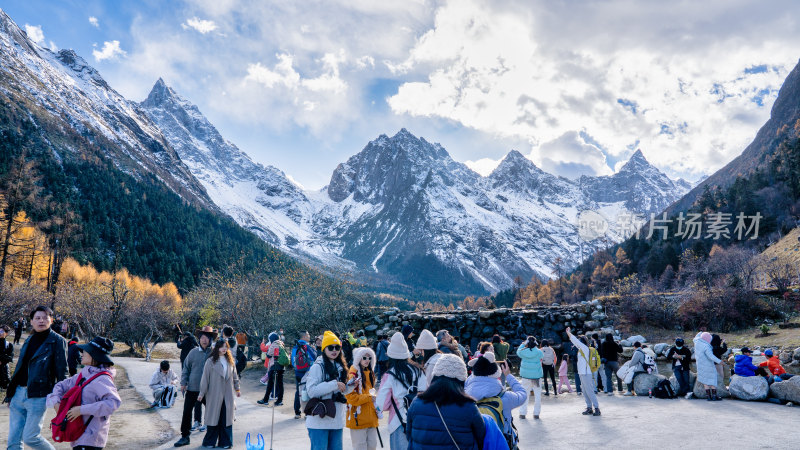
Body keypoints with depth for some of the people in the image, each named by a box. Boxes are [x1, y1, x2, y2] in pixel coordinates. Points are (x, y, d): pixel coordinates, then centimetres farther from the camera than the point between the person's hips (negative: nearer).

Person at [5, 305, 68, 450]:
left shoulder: (57, 341, -6)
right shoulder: (29, 340, 13)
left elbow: (62, 372, -9)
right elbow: (20, 367, 20)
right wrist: (10, 392, 18)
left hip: (38, 396, -7)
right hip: (18, 393, 7)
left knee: (30, 437, -4)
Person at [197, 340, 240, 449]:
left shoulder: (230, 360, 7)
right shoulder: (210, 361, -6)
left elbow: (234, 375, 15)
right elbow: (205, 377, -5)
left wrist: (237, 389, 18)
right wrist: (202, 393, -5)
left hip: (227, 395, 3)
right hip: (214, 394, -3)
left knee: (226, 418, 6)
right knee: (214, 417, 3)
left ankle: (225, 442, 15)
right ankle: (210, 442, 17)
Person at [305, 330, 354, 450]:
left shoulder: (340, 367, 14)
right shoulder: (318, 366, -9)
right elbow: (311, 391, -20)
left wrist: (351, 386, 1)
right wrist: (334, 384, -21)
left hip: (337, 421, 7)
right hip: (319, 420, -7)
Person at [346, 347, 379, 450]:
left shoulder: (369, 373, 13)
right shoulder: (353, 374, -13)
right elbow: (351, 397, -19)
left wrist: (376, 406, 11)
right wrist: (369, 398, -17)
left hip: (370, 417, 7)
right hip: (358, 417, -7)